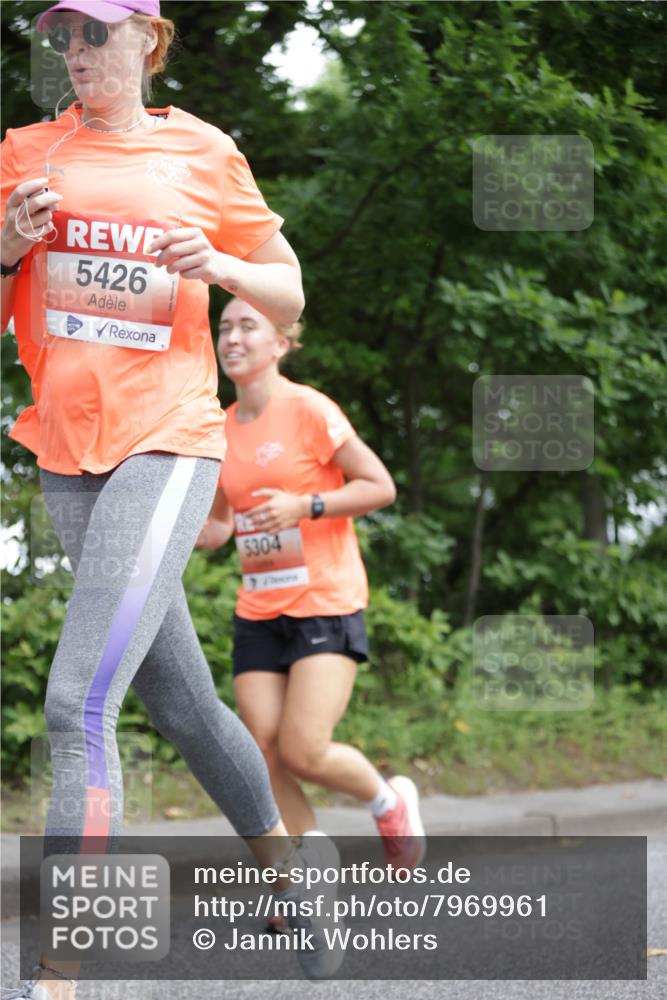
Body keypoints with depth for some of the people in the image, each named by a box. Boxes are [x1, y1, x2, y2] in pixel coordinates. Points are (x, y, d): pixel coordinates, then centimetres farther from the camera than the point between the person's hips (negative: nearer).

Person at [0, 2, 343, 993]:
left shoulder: (204, 155, 2)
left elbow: (288, 296, 10)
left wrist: (220, 265, -10)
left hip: (168, 443, -4)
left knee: (80, 704, -19)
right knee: (183, 706, 13)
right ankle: (281, 857, 37)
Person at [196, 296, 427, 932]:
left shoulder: (309, 411, -9)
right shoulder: (222, 429, 9)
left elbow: (380, 487, -8)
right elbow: (217, 527, 19)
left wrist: (304, 505, -19)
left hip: (326, 604, -6)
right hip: (258, 611, 6)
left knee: (304, 752, -15)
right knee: (264, 756, -5)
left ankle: (389, 800, 15)